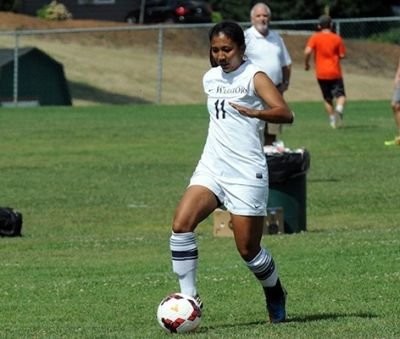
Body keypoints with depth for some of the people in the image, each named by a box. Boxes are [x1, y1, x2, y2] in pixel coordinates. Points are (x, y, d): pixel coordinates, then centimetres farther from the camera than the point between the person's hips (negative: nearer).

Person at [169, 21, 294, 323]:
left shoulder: (254, 77, -6)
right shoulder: (210, 79, 14)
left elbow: (285, 114, -20)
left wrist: (254, 112, -34)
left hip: (246, 173, -6)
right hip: (211, 169, 6)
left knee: (248, 250, -1)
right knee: (181, 225, -17)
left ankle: (275, 294, 27)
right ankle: (189, 297, -11)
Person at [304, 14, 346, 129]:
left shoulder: (315, 37, -3)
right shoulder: (337, 38, -2)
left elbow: (307, 51, -15)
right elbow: (342, 55, -1)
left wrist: (306, 63, 2)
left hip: (321, 73, 1)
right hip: (335, 72, -1)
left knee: (327, 99, 14)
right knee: (340, 95, -1)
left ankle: (332, 119, 13)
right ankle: (339, 108, -31)